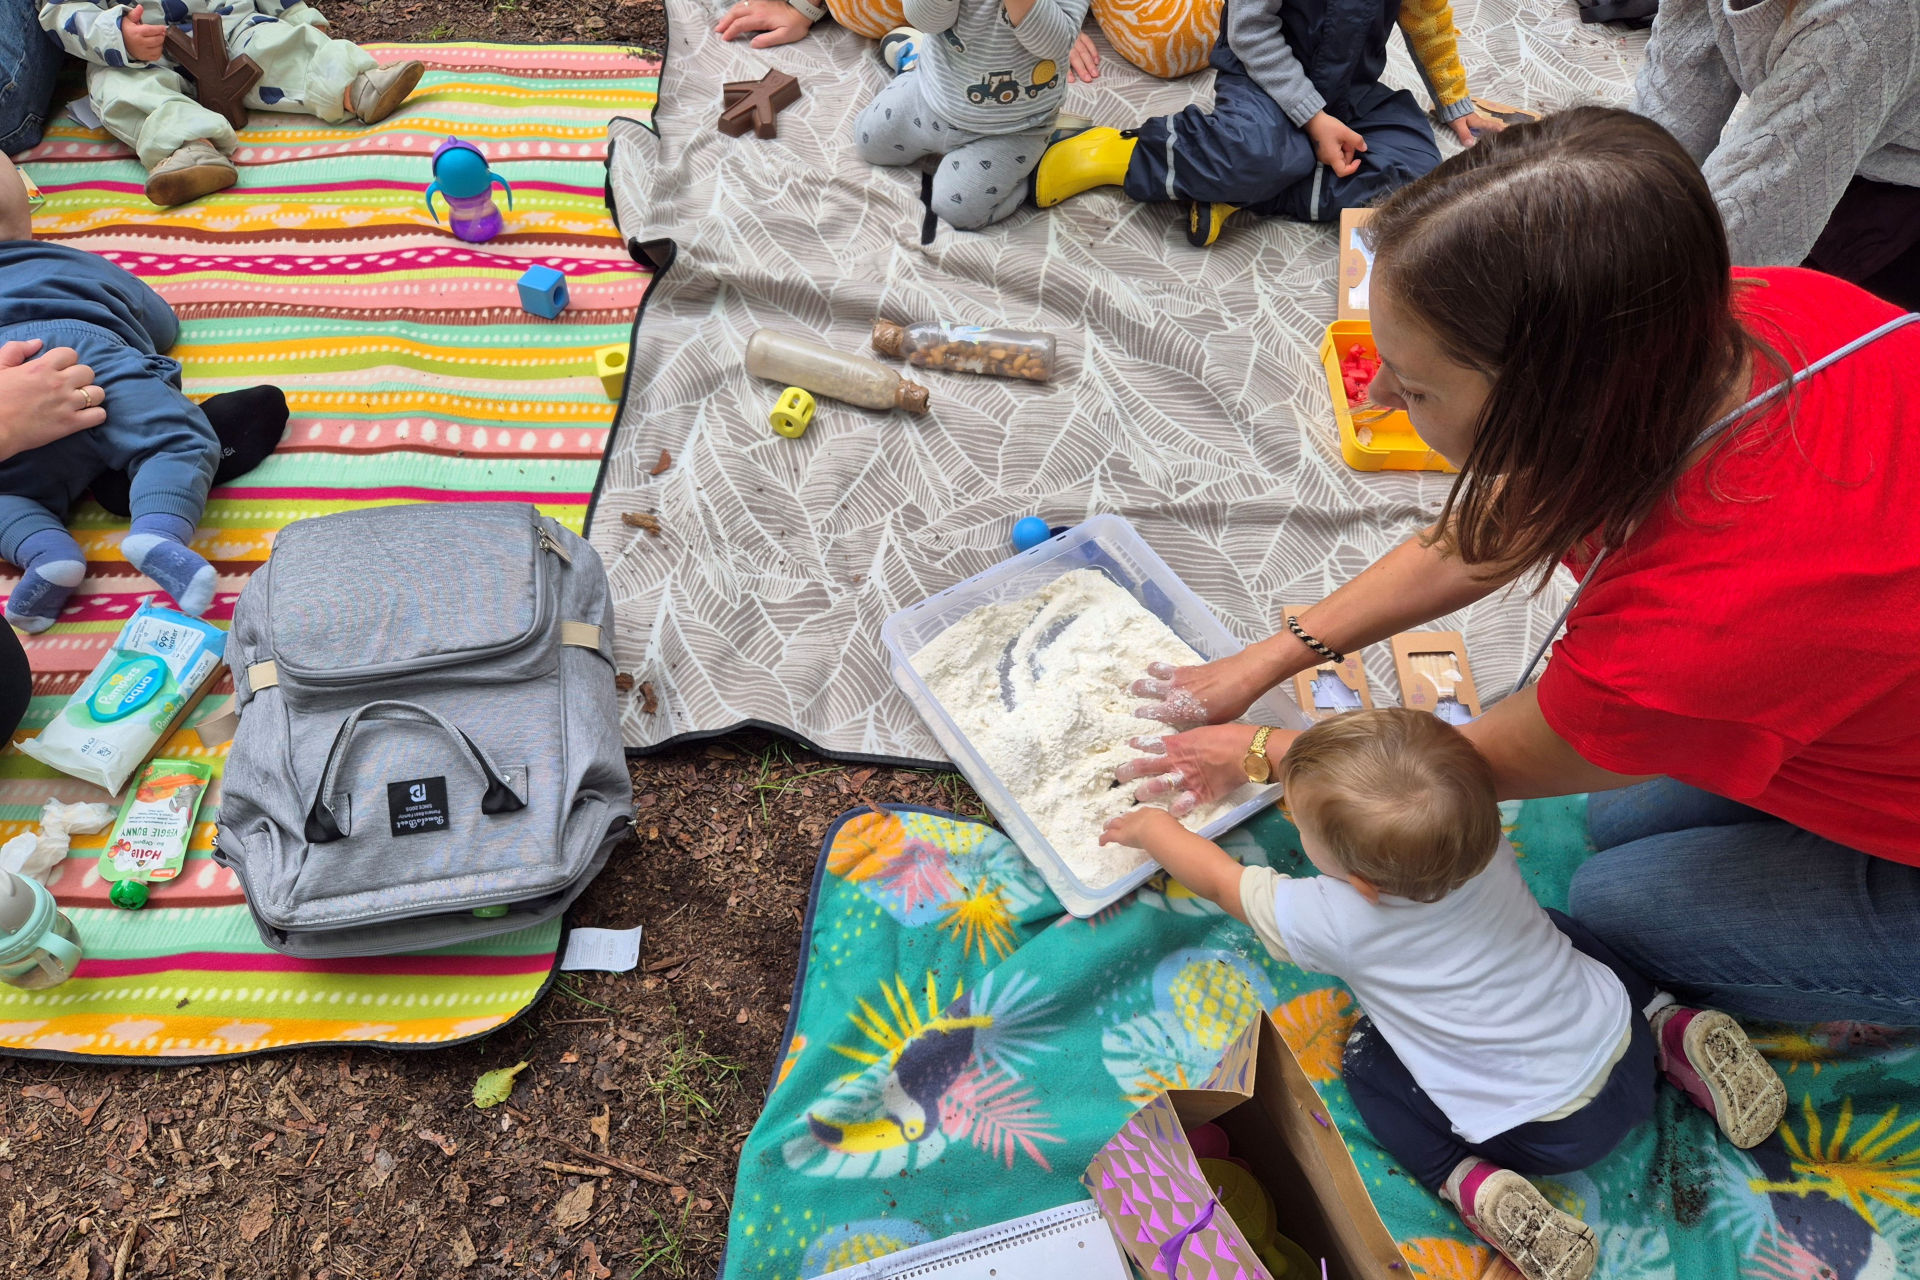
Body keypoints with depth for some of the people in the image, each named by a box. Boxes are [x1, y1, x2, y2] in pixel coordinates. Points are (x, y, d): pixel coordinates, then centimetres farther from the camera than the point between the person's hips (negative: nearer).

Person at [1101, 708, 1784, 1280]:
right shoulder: (1482, 835, -14)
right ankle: (1673, 1027, 14)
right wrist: (1270, 752, 11)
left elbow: (1220, 881, -8)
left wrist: (1153, 825, 9)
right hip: (1623, 1048, 6)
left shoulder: (1334, 923, -26)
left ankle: (1477, 1188, -4)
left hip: (1544, 1134, -5)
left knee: (1365, 1058, 10)